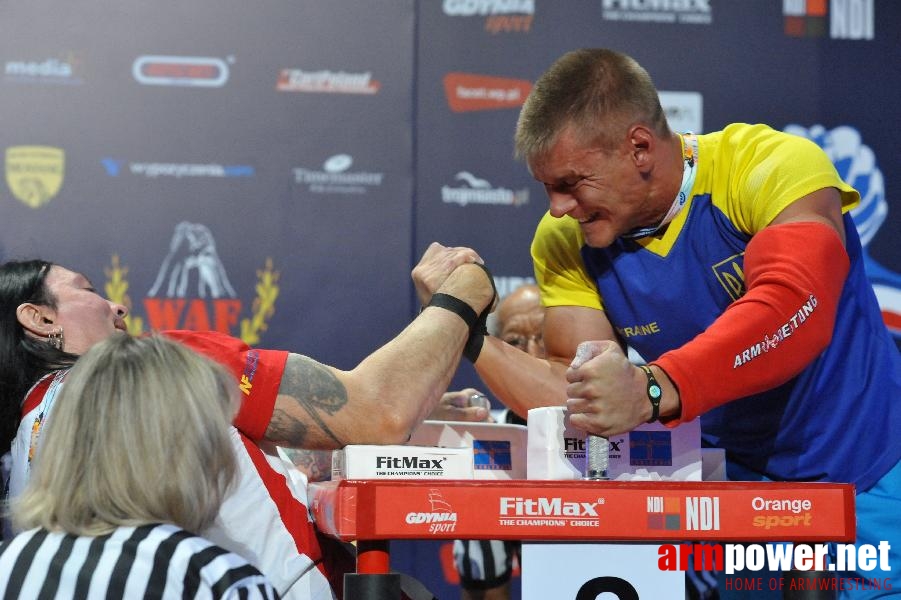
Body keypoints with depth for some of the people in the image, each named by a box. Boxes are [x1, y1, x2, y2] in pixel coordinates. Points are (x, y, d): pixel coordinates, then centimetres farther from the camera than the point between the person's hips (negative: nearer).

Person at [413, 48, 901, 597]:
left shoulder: (774, 167, -18)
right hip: (736, 484, 3)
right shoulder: (565, 243, -3)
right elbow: (576, 402, -8)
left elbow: (793, 311, -34)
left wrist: (653, 391, -45)